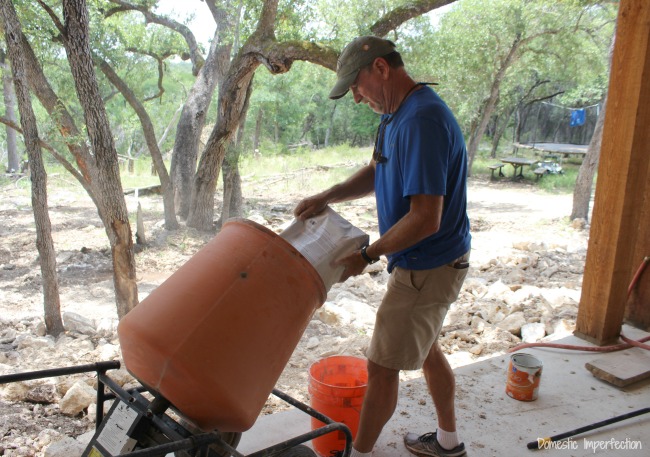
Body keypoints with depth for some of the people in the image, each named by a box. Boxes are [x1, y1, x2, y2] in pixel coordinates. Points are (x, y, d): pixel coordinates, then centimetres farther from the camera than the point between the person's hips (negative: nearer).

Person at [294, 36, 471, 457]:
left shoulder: (422, 120, -27)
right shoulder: (398, 114, 5)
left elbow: (425, 218, -30)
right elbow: (377, 171, 16)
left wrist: (367, 256, -19)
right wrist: (327, 197, 0)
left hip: (427, 270, -10)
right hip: (428, 263, 10)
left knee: (382, 366, 4)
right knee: (424, 348, 23)